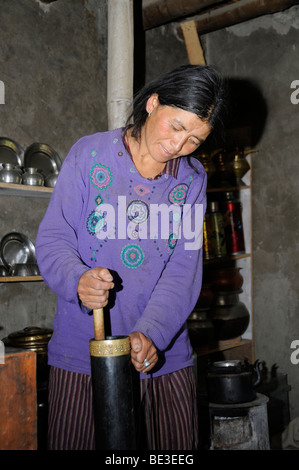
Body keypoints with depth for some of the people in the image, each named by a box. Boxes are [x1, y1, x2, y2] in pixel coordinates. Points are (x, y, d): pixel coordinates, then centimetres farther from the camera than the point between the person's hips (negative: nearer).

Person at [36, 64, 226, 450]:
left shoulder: (192, 179, 4)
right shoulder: (89, 155, -4)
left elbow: (184, 269, -5)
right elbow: (52, 240, -6)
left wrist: (150, 332, -20)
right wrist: (77, 279, -27)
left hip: (164, 355, 3)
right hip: (83, 353, -2)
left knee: (175, 450, 13)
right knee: (76, 443, 9)